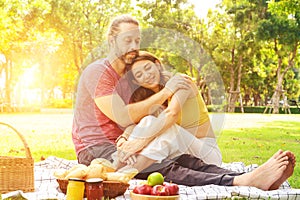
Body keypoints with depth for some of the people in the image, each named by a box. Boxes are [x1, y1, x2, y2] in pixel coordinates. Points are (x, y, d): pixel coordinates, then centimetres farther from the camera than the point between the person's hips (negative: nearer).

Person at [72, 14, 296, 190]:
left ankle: (253, 177, -38)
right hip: (94, 150, -7)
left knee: (185, 159, -20)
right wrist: (165, 92, -18)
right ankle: (241, 181, -51)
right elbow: (123, 117, -20)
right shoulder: (98, 72, -9)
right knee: (163, 167, -33)